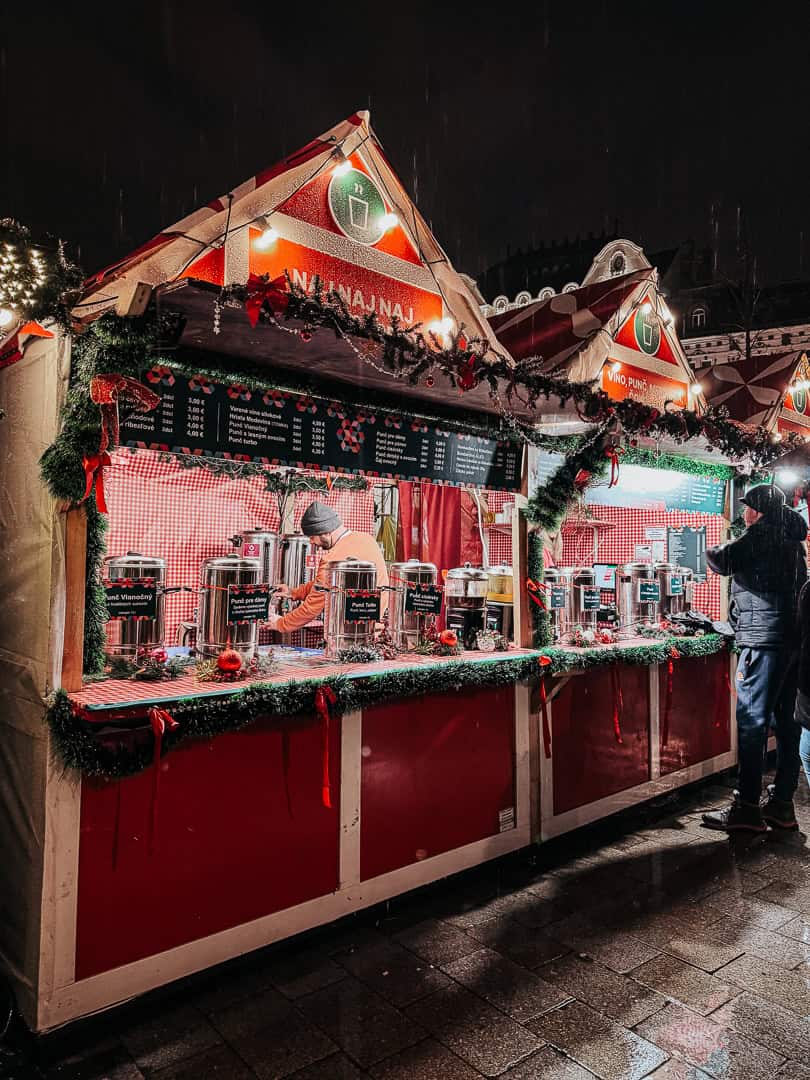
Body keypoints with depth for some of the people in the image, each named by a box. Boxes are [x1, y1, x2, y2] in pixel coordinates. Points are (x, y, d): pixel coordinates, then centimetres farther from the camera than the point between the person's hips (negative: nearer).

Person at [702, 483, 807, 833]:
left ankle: (747, 808, -2)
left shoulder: (762, 533, -8)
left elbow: (723, 561, -16)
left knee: (752, 723, -6)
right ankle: (782, 804, 18)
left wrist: (713, 552, 6)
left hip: (764, 640, -9)